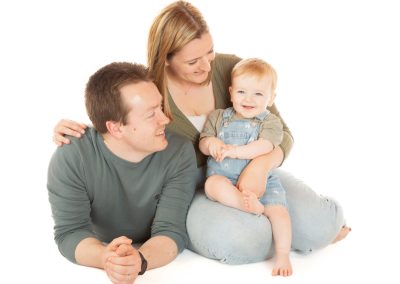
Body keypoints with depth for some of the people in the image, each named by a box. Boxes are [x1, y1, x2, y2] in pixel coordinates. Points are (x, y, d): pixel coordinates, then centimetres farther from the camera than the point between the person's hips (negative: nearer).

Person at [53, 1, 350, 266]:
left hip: (249, 171, 2)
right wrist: (73, 131, -20)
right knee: (240, 239, -36)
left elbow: (281, 134, -5)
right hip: (189, 190, -2)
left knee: (320, 225, -23)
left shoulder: (232, 68, -9)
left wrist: (260, 166, -29)